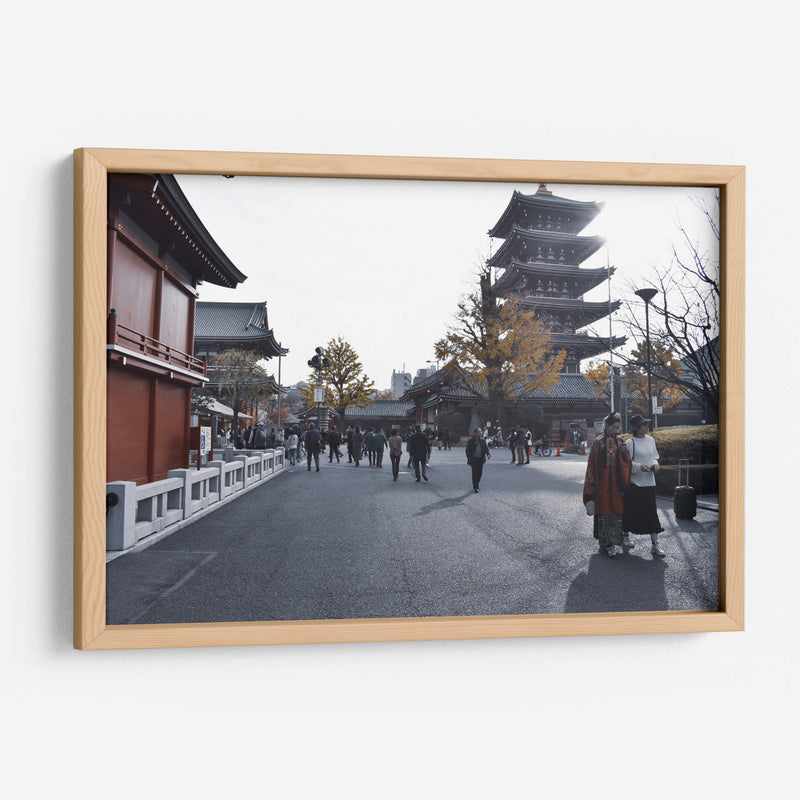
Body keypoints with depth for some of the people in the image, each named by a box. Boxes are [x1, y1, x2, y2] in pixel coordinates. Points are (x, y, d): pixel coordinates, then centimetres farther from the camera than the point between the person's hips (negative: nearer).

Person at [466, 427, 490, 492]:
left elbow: (486, 448, 9)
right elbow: (468, 451, 0)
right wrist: (469, 459, -7)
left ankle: (477, 483, 34)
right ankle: (475, 487, 6)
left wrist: (488, 454, -10)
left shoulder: (483, 440, 5)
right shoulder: (470, 441, -3)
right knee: (474, 473, -2)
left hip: (480, 459, 3)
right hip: (474, 459, -3)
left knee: (480, 472, 9)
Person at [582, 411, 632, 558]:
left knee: (617, 510, 3)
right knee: (604, 510, -2)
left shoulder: (620, 442, 10)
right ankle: (605, 543, 4)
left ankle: (613, 542, 14)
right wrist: (591, 483, -5)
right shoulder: (598, 442, -1)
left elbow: (627, 463, 9)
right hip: (603, 481, -3)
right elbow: (592, 463, -1)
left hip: (617, 481, 4)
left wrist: (624, 452, -12)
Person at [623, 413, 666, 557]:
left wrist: (655, 464, -3)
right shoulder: (630, 443, -10)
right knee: (630, 512, 6)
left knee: (651, 513, 2)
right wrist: (639, 467, -23)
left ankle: (654, 545, 7)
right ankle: (626, 536, 28)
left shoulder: (651, 440, 8)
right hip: (634, 482, -5)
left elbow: (654, 457, 18)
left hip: (649, 482, 5)